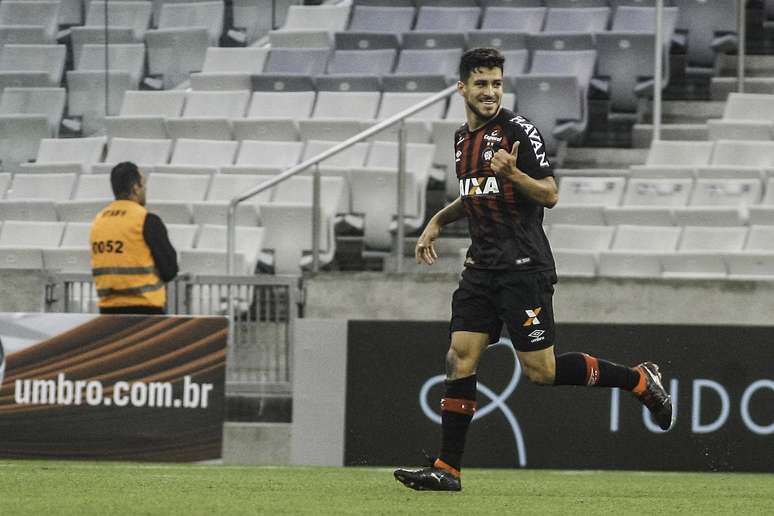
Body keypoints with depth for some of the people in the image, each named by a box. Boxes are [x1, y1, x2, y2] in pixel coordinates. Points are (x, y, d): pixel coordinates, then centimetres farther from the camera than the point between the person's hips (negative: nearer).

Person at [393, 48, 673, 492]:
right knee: (460, 358, -2)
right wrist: (439, 222, 21)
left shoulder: (518, 131, -9)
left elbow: (550, 194, -11)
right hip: (482, 265, 7)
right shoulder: (464, 138, 15)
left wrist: (513, 174, -27)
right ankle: (447, 469, -1)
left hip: (524, 267, -7)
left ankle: (639, 380, 11)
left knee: (541, 369, -7)